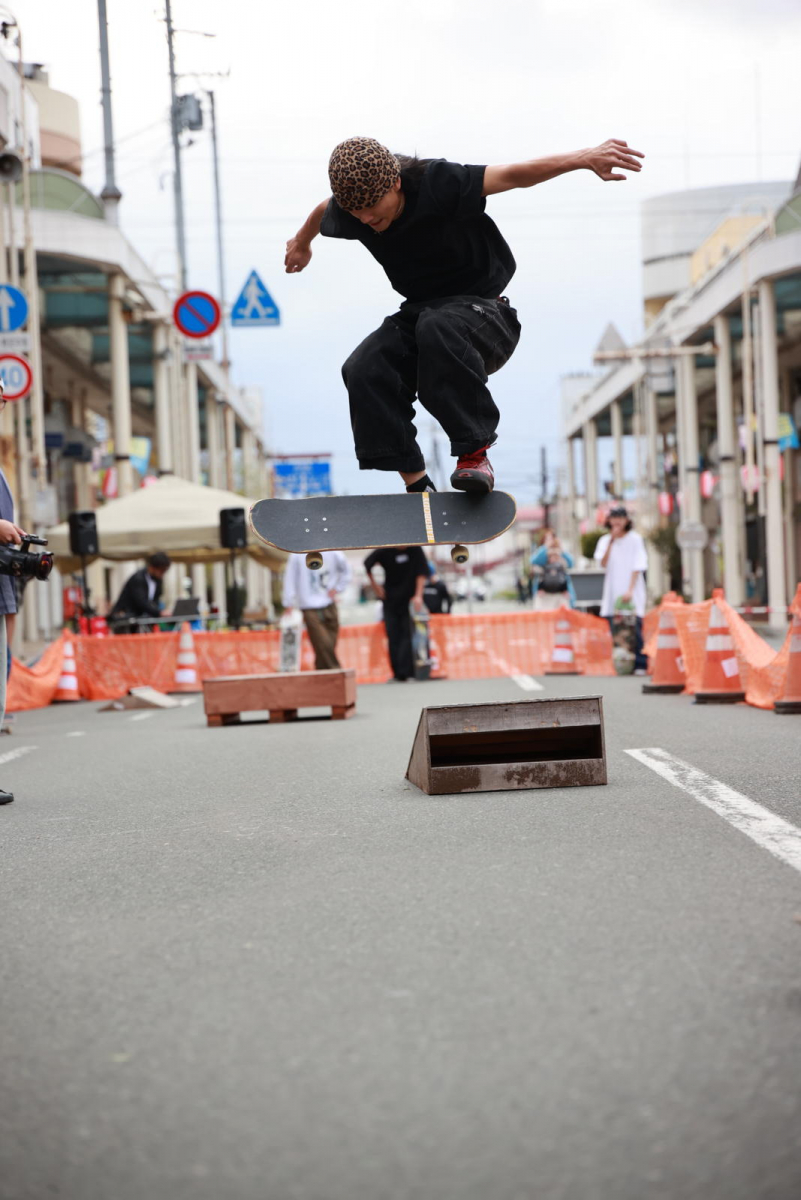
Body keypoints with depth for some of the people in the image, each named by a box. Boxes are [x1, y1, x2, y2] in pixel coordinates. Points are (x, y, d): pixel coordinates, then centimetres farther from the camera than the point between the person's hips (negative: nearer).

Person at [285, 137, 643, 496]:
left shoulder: (436, 185, -23)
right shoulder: (347, 213, -7)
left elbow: (513, 175, -28)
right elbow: (323, 212, 18)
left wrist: (584, 158, -38)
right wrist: (301, 242, 39)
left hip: (486, 313, -5)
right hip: (419, 312, 5)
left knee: (438, 327, -40)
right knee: (364, 369, -23)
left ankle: (474, 454, -31)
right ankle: (417, 486, -18)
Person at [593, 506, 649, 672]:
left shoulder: (635, 539, 3)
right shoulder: (605, 541, 11)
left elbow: (637, 567, -2)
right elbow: (603, 563, -4)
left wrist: (630, 590, -11)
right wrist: (611, 542, -10)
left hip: (632, 594, -3)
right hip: (613, 594, 3)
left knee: (635, 630, -9)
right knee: (615, 631, -3)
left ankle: (640, 665, -4)